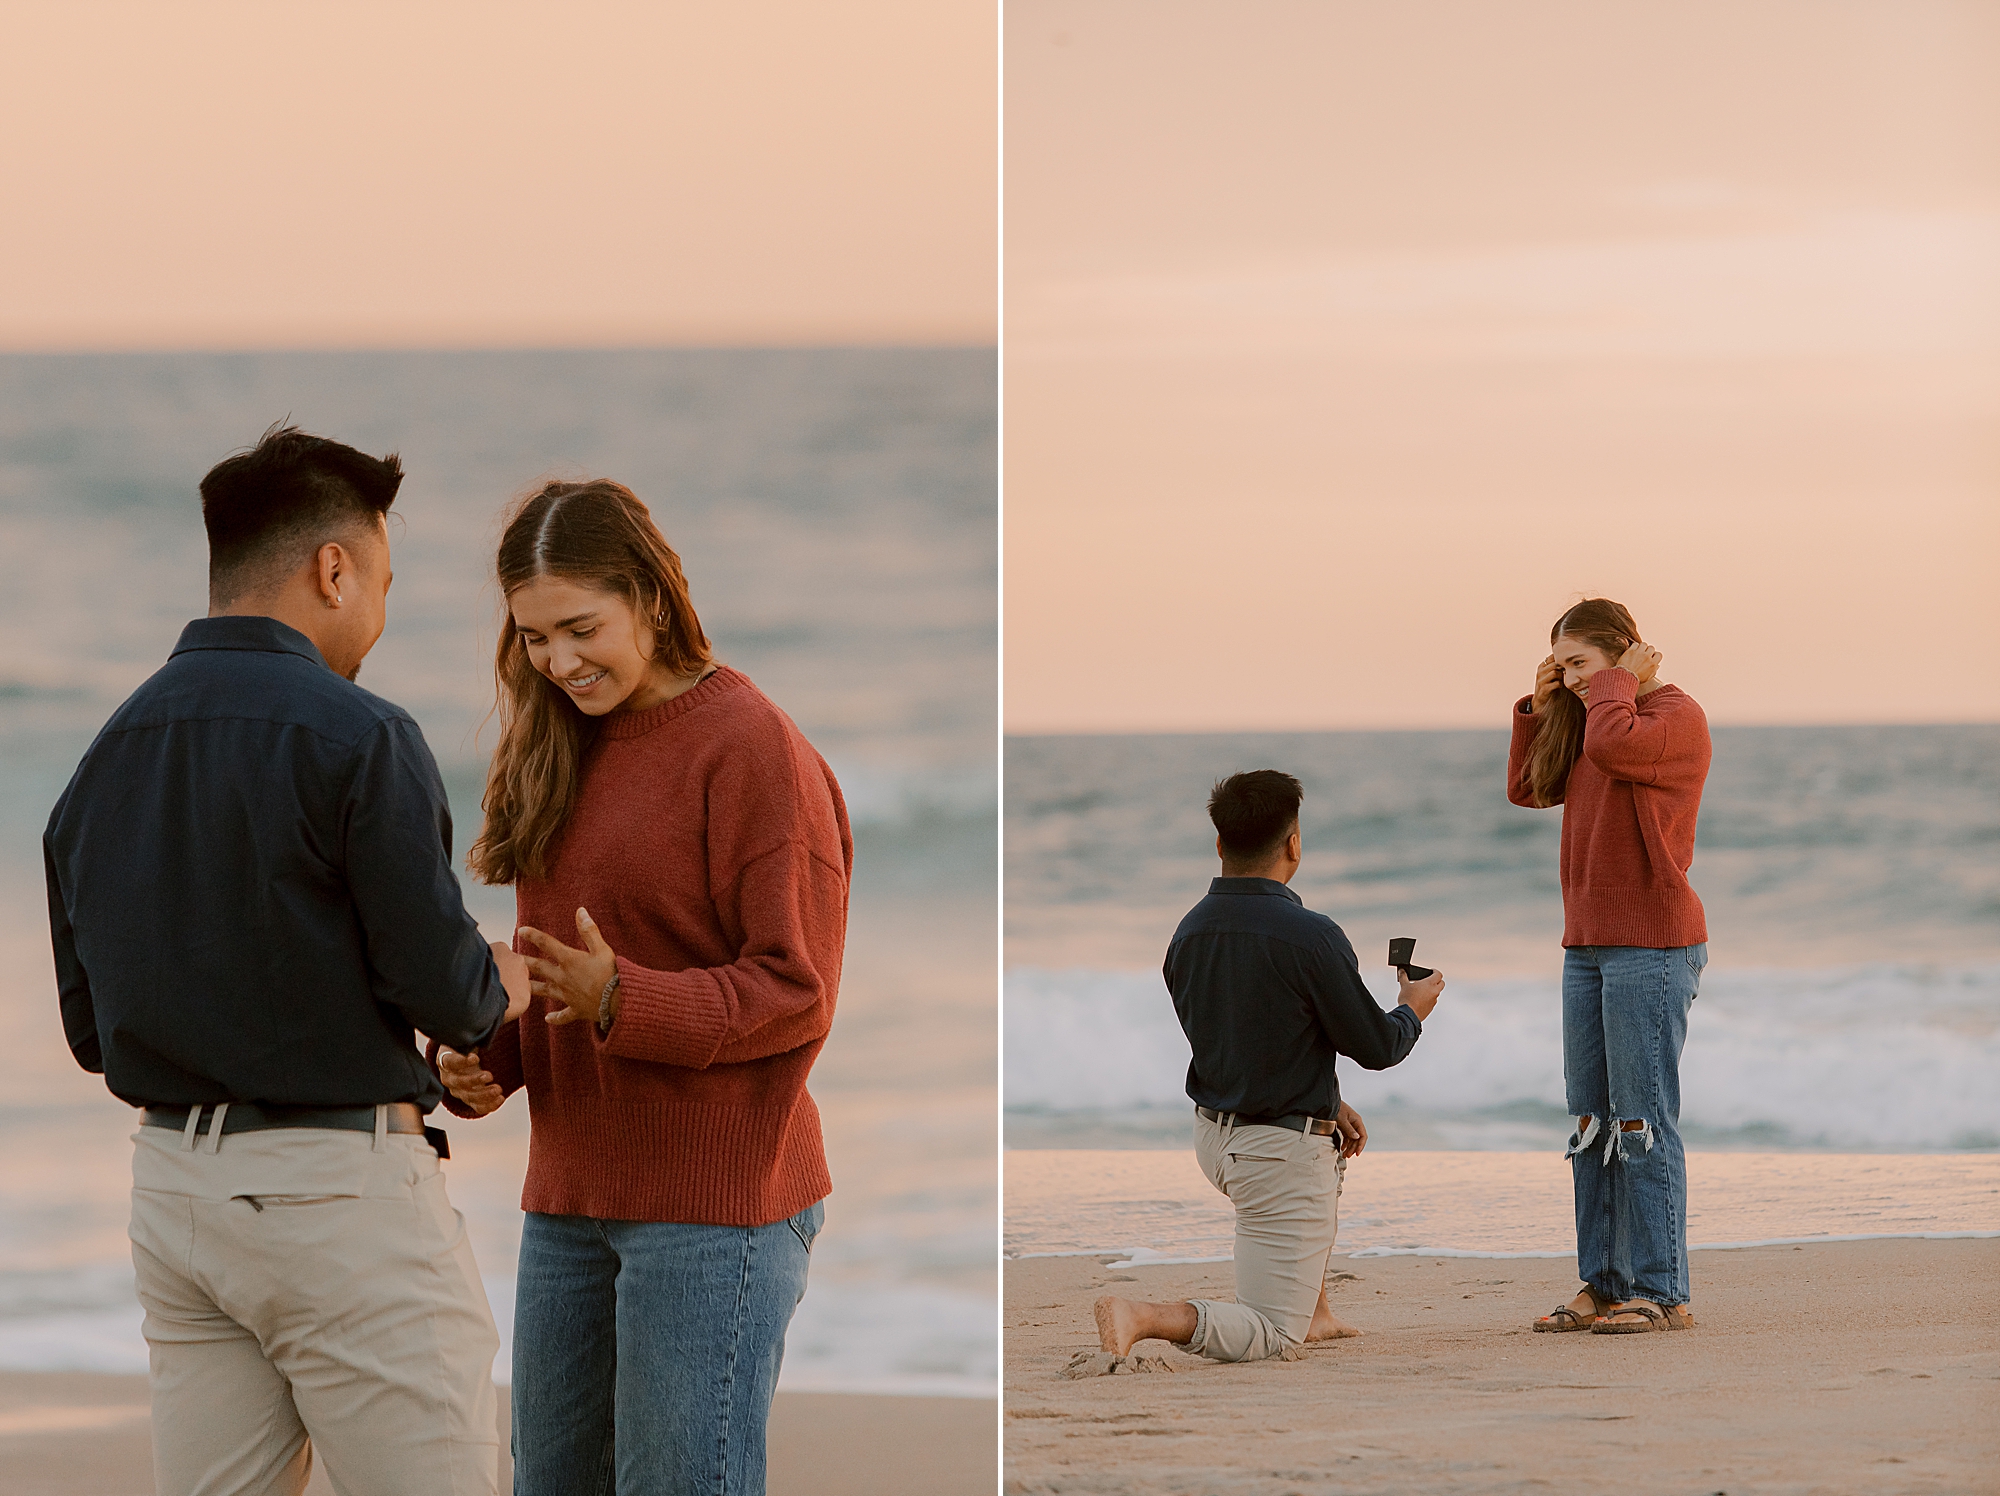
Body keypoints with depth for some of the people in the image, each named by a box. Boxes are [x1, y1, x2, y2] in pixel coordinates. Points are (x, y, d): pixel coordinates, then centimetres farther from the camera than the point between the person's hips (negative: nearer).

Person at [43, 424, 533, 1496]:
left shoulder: (104, 761, 9)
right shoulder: (354, 739, -13)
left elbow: (91, 1029, 13)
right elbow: (439, 986, -15)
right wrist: (495, 990, 7)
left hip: (172, 1175, 7)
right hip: (336, 1186, -7)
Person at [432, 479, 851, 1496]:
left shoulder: (752, 746, -11)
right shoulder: (564, 751, 14)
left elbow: (796, 993, -14)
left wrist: (618, 1000, -26)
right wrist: (484, 1059, 2)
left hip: (713, 1210, -8)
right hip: (569, 1196, 8)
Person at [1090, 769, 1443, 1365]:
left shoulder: (1189, 933, 1)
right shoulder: (1311, 937, -21)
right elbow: (1375, 1048, -10)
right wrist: (1412, 1011, 12)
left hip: (1213, 1137, 8)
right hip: (1282, 1157, -8)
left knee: (1334, 1142, 39)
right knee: (1274, 1338, -2)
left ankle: (1314, 1312, 38)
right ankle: (1143, 1318, -24)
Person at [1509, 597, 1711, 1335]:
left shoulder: (1675, 715, -8)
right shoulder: (1590, 722, 17)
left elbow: (1614, 746, -28)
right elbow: (1527, 789, 22)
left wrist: (1619, 681, -11)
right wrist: (1540, 707, 11)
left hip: (1652, 946, -9)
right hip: (1588, 945, 9)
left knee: (1641, 1121, -9)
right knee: (1591, 1125, 7)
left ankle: (1662, 1293, -6)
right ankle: (1603, 1287, 11)